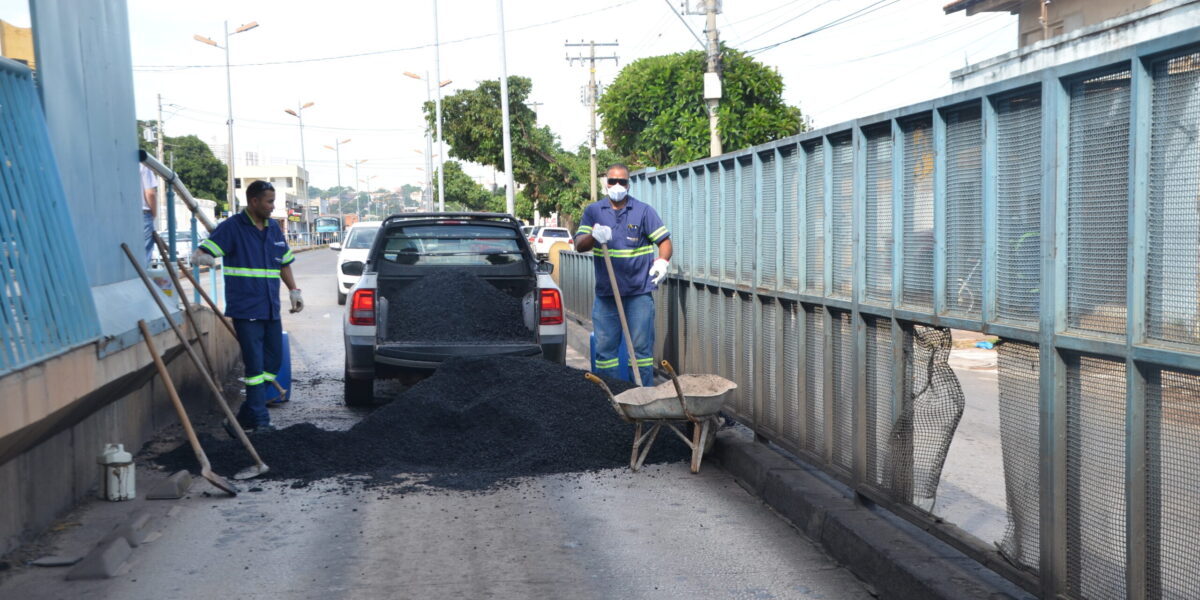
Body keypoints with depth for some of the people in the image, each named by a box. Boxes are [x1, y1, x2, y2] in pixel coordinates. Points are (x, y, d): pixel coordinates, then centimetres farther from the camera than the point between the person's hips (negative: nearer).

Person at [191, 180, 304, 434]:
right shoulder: (232, 227, -6)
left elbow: (284, 263, 24)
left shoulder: (274, 228, 14)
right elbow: (202, 252, -14)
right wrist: (202, 257, -37)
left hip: (271, 309, 7)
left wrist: (294, 291, 17)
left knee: (272, 364, 10)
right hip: (246, 309, -7)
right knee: (255, 366, -9)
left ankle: (244, 419, 20)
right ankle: (260, 422, -4)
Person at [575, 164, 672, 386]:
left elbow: (664, 241, 1)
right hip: (605, 293, 2)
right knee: (604, 349, 8)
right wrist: (594, 236, -24)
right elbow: (579, 245, -2)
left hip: (639, 293, -2)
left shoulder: (643, 211, 1)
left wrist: (662, 262, -20)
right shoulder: (593, 211, 6)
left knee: (641, 348, 1)